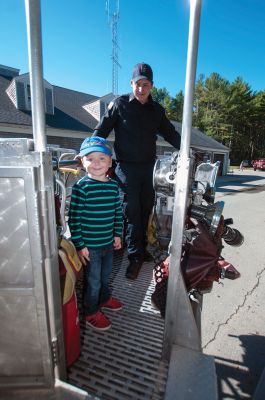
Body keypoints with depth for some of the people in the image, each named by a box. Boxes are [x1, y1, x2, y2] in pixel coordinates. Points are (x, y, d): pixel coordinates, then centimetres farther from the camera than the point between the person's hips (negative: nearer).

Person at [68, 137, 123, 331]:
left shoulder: (113, 185, 0)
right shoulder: (81, 186, -18)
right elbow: (74, 218, -17)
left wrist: (117, 234, 9)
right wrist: (80, 245, -15)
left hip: (109, 242, 6)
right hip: (90, 245, -5)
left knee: (106, 274, 26)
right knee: (93, 280, 12)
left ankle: (104, 298, 53)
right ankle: (91, 313, 37)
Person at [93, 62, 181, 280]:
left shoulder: (157, 110, 12)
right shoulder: (120, 104, 1)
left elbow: (170, 133, 16)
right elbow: (101, 130, 1)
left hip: (149, 168, 4)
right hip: (127, 168, -4)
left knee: (146, 211, 9)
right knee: (132, 213, -3)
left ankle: (142, 249, 26)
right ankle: (135, 257, 9)